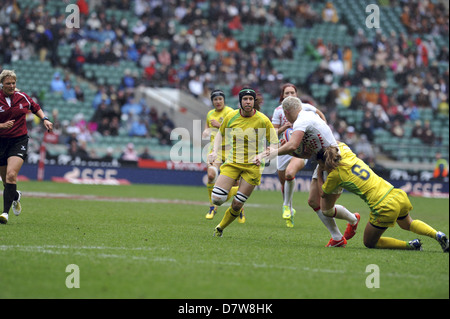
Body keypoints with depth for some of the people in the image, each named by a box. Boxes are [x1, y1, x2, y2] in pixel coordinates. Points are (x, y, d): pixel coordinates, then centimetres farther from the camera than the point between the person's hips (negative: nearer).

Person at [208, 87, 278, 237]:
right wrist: (215, 151, 0)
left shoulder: (263, 120, -7)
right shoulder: (231, 117, -1)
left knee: (237, 205, -5)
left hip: (253, 165, -2)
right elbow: (220, 133, 16)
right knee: (217, 199, -13)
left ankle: (220, 228, 21)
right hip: (232, 161, 2)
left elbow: (274, 143, -2)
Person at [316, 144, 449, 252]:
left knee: (369, 243, 15)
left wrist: (318, 176, 27)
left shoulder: (335, 174, -7)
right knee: (408, 224, 37)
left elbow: (323, 193, 14)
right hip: (397, 195, 8)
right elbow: (340, 144, 37)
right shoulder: (348, 155, 10)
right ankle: (437, 235, 12)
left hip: (384, 208, -8)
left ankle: (410, 245, 0)